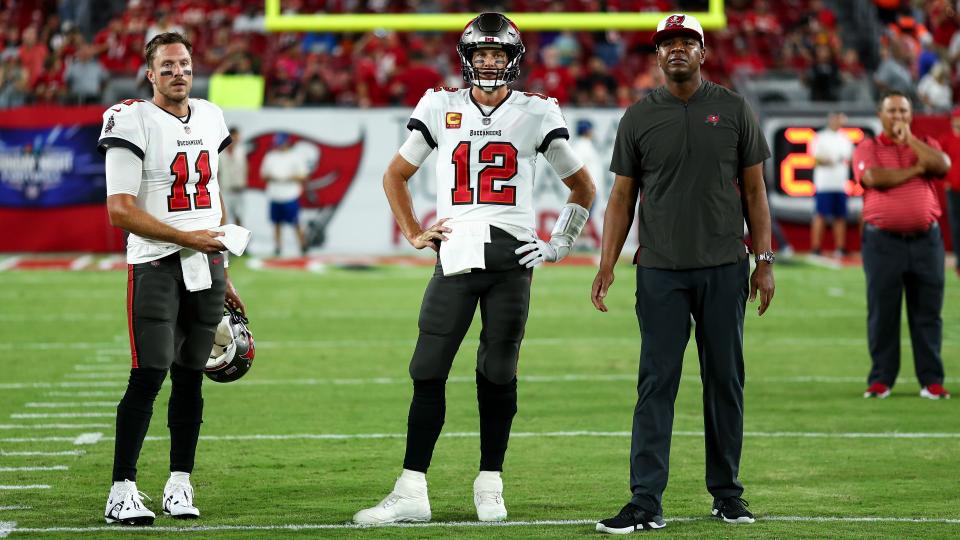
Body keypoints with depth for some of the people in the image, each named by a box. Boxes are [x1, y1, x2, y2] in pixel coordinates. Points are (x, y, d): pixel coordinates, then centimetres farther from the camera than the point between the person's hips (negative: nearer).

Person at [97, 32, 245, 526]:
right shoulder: (132, 123, -9)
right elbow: (120, 210, -14)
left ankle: (179, 485, 15)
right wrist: (187, 238, -14)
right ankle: (122, 491, -8)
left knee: (190, 378, 8)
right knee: (149, 376, -11)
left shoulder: (209, 118, 12)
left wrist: (223, 275, 19)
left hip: (206, 269, 6)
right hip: (155, 267, -6)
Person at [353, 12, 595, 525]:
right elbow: (395, 176, 19)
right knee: (428, 372, -4)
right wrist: (414, 234, 9)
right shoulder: (440, 108, 8)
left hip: (512, 257, 0)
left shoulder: (535, 114, 5)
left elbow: (583, 187, 15)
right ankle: (411, 492, -3)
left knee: (499, 375, 4)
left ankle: (490, 487, 14)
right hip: (455, 256, 0)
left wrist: (559, 243, 7)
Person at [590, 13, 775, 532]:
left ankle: (726, 494, 17)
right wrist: (607, 265, -1)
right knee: (656, 384, -5)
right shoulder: (638, 117, 5)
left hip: (724, 269, 1)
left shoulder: (734, 110, 5)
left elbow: (753, 189, 7)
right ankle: (646, 503, -7)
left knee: (725, 381, 7)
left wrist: (764, 261, 1)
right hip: (660, 271, -1)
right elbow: (622, 195, 7)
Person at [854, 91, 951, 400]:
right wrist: (915, 169, -4)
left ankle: (931, 381, 5)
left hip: (925, 239, 2)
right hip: (883, 242, -2)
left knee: (927, 313, 1)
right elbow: (873, 178, -13)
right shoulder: (867, 149, 7)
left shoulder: (925, 145, 14)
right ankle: (880, 380, 5)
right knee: (882, 313, -1)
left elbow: (942, 166, -7)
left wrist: (909, 139, -5)